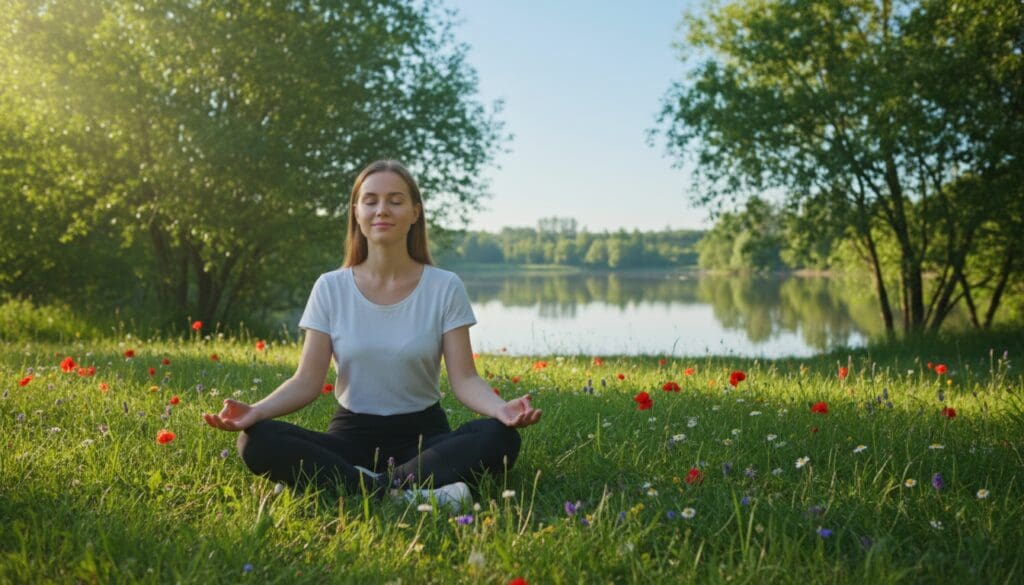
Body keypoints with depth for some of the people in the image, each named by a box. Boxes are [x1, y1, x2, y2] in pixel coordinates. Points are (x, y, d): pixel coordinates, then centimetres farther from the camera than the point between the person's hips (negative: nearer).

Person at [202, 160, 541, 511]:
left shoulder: (444, 288, -3)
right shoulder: (331, 288, 0)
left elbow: (463, 379, -8)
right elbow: (307, 381, -5)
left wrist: (500, 408, -31)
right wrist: (255, 411, -25)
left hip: (422, 435, -1)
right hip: (351, 435, 1)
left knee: (499, 438, -30)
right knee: (256, 442, -27)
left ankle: (371, 486, -32)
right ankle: (406, 491, -34)